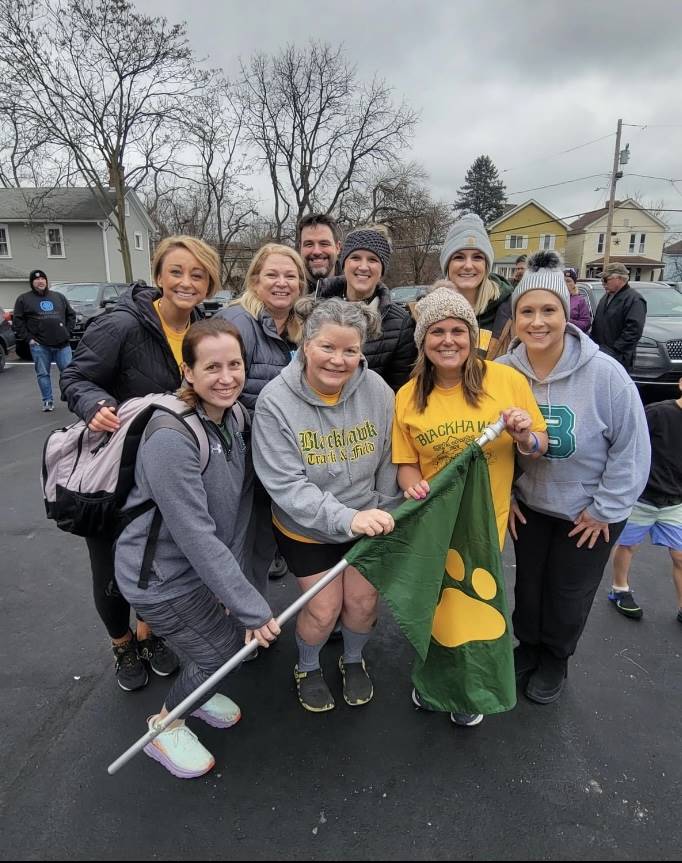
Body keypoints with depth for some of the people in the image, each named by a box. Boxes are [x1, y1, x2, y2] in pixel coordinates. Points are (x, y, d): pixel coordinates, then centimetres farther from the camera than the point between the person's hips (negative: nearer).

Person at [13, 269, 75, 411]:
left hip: (62, 343, 1)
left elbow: (71, 315, 18)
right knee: (43, 374, 4)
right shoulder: (23, 299, 5)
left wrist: (67, 332, 6)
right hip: (39, 345, -1)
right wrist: (28, 338, -6)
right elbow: (17, 321, 2)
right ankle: (47, 401, 12)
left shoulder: (59, 296, 13)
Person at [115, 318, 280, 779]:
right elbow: (197, 537, -31)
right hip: (160, 575, -7)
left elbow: (239, 507, 0)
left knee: (231, 636, 17)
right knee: (222, 650, 3)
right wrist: (252, 608, -26)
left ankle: (196, 689, 48)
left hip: (201, 565, 7)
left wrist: (232, 574, -3)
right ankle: (166, 725, 32)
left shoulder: (233, 417, -5)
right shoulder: (170, 439, -31)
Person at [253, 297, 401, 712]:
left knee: (363, 601, 10)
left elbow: (390, 462, -4)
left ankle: (353, 660, 44)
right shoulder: (276, 400, -23)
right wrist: (346, 518, -37)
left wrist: (384, 515, 1)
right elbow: (286, 484, -27)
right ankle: (308, 668, 38)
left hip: (367, 521, 3)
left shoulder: (377, 390, -16)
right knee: (324, 609, 3)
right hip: (304, 528, -2)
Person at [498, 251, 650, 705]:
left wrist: (605, 509, -11)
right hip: (529, 504, 3)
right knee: (528, 587, 20)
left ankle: (554, 662, 44)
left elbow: (632, 447, -15)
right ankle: (527, 649, 47)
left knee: (568, 595, 16)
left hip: (589, 511, -2)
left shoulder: (604, 372, -24)